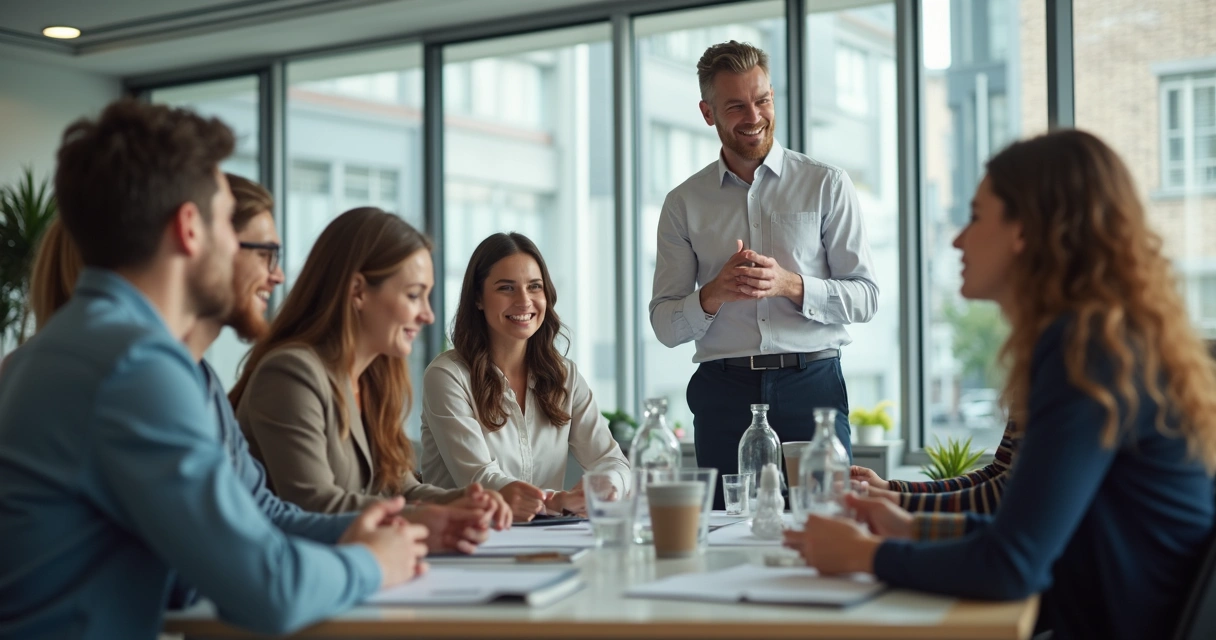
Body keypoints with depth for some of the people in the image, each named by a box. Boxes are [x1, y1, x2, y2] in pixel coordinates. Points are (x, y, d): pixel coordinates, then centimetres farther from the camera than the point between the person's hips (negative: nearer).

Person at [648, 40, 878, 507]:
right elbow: (665, 325, 7)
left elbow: (865, 297, 3)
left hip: (811, 384, -1)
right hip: (723, 392, 1)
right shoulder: (683, 205, 11)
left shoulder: (827, 186, 7)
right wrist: (714, 294, -12)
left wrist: (791, 284, -13)